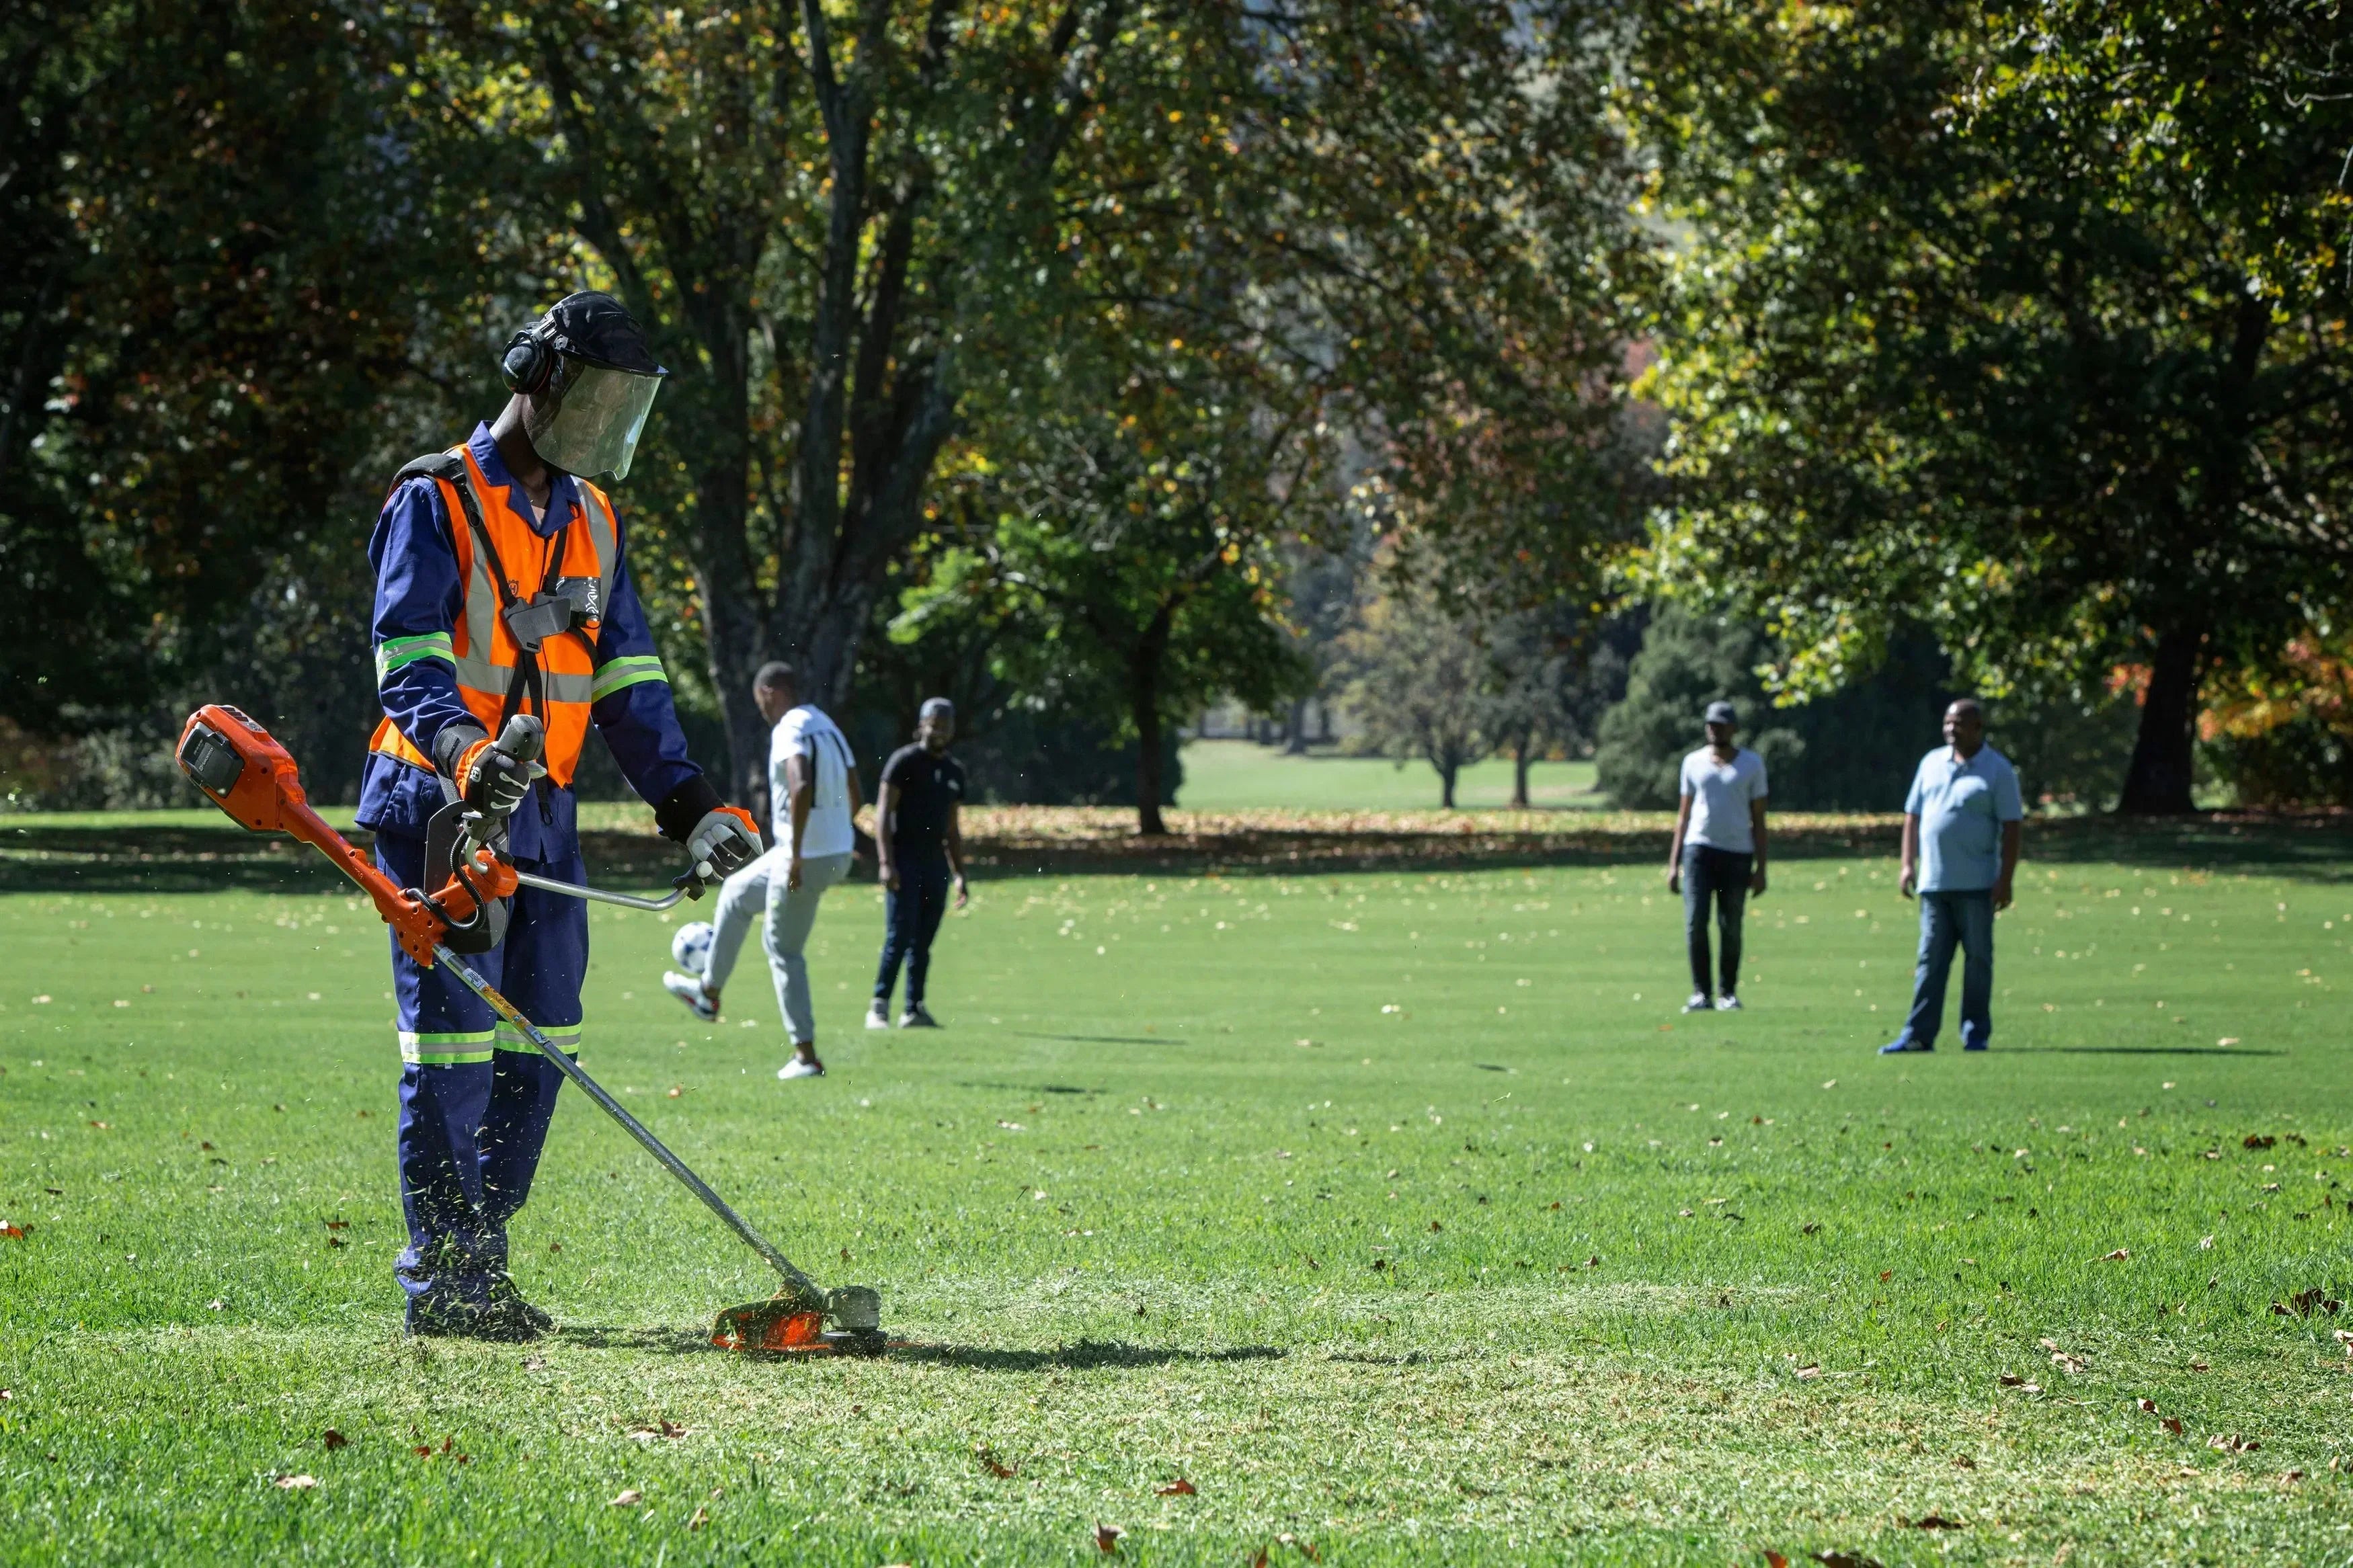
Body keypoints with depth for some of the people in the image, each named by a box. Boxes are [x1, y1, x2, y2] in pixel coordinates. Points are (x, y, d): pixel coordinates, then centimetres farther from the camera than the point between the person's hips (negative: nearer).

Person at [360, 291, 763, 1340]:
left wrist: (688, 803, 6)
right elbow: (407, 662, -17)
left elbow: (626, 677, 16)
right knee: (454, 1043, -9)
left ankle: (478, 1262, 15)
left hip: (541, 816, 7)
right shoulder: (436, 502, -7)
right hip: (439, 808, -7)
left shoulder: (593, 520, 16)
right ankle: (440, 1283, -3)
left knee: (537, 1046, 5)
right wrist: (465, 750, -36)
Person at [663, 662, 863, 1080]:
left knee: (784, 952, 4)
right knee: (736, 893, 27)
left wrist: (795, 853, -30)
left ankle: (807, 1056, 8)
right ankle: (709, 989, 39)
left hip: (807, 857, -9)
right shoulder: (829, 728, 13)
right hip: (838, 853, 9)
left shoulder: (789, 730, -16)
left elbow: (801, 786, -32)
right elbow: (854, 797, 17)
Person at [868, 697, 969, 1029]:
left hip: (935, 863, 6)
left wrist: (960, 874, 16)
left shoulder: (954, 771, 16)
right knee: (900, 935, -12)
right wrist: (886, 862, -18)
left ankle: (914, 1010, 8)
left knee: (923, 941, 5)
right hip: (905, 861, -6)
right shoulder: (904, 761, -4)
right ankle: (880, 1005, -7)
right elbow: (883, 812, -9)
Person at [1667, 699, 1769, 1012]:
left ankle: (1729, 993, 9)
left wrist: (1760, 868, 0)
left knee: (1731, 927, 0)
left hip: (1737, 854, -1)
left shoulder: (1752, 764, 7)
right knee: (1695, 921, -10)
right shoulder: (1694, 762, 11)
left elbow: (1758, 819, 6)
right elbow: (1683, 814, 14)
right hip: (1699, 848, 1)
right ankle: (1701, 992, -6)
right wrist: (1673, 863, 7)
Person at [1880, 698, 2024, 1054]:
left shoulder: (1998, 770, -2)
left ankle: (1976, 1034, 8)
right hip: (1934, 882, 4)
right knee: (1931, 960, 2)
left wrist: (2005, 879, -11)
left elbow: (2012, 827, -5)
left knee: (1977, 959, 2)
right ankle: (1918, 1035, 0)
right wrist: (1908, 864, 6)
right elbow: (1913, 815, 16)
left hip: (1977, 885, -4)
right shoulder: (1932, 763, 12)